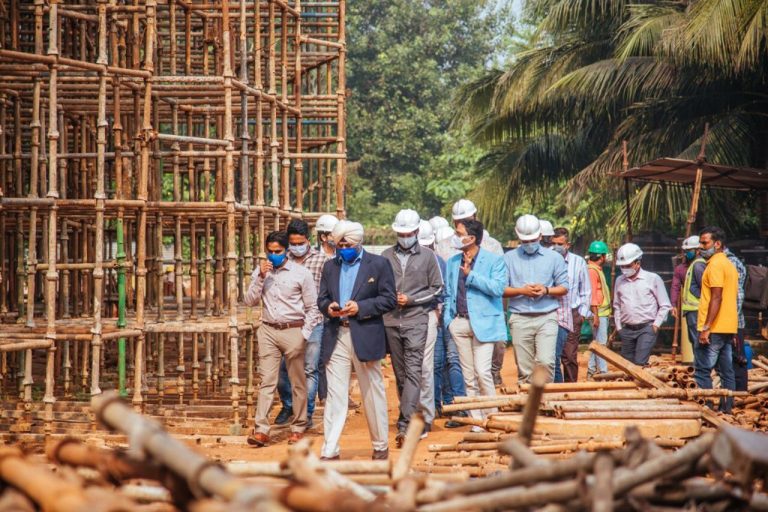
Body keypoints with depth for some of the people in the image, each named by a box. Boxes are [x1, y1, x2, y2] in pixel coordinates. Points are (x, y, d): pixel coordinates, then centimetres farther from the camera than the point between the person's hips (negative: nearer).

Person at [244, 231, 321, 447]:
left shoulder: (301, 273, -2)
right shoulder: (261, 272, 8)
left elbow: (312, 308, 1)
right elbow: (250, 301, 1)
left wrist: (304, 334, -6)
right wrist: (260, 277, -10)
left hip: (293, 331, -2)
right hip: (268, 331, 2)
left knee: (298, 382, 4)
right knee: (266, 381, -2)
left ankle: (298, 428, 13)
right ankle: (261, 430, -6)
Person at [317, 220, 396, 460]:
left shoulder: (378, 264, 0)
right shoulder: (330, 267, 13)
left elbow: (389, 299, -4)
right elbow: (321, 299, 14)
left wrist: (360, 307, -16)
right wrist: (328, 307, -9)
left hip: (366, 338, -3)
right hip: (336, 338, 3)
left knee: (373, 393, 8)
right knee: (335, 395, -1)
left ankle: (380, 447, 20)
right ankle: (329, 451, 0)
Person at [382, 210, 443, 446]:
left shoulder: (427, 256, 4)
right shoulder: (386, 256, 9)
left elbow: (436, 289, 5)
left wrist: (411, 299, -6)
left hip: (416, 320, -3)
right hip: (390, 321, 3)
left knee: (413, 372, -13)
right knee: (400, 374, 8)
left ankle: (404, 426, -20)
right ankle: (415, 420, 20)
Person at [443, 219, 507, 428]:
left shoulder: (494, 260, -2)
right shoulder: (452, 262, 14)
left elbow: (497, 288, -14)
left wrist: (471, 275, -15)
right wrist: (448, 319, 6)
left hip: (484, 323, -5)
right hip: (460, 323, 5)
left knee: (482, 372, -13)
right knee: (468, 377, 6)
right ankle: (476, 420, 10)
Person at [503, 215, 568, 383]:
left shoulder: (554, 257, 9)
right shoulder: (509, 258, 8)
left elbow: (564, 288, 9)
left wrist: (546, 290, -10)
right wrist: (522, 291, -12)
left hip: (547, 317, 0)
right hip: (520, 319, 1)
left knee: (546, 361, -14)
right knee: (524, 368, 2)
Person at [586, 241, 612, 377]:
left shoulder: (598, 270, 17)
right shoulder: (591, 270, -14)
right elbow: (592, 294, -19)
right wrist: (595, 315, -22)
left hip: (603, 312, 10)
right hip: (598, 313, -10)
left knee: (598, 342, 13)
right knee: (601, 343, -9)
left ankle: (591, 371, 18)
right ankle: (603, 371, -9)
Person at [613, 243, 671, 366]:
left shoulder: (653, 279, -3)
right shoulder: (620, 281, 9)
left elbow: (665, 305, 1)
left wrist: (656, 324, -6)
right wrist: (618, 326, 11)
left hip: (646, 329, -5)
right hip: (627, 330, 5)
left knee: (640, 363, -18)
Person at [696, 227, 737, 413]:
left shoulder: (715, 264, -13)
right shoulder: (729, 264, 18)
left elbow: (716, 297, -20)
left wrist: (706, 328, -23)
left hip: (714, 328, -10)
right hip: (728, 327, 10)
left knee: (702, 370, -7)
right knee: (726, 371, 9)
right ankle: (727, 408, 11)